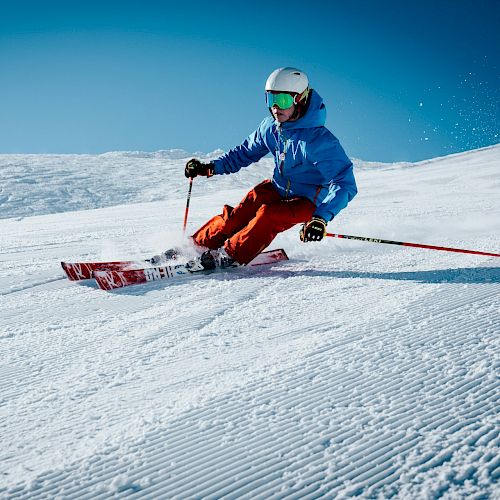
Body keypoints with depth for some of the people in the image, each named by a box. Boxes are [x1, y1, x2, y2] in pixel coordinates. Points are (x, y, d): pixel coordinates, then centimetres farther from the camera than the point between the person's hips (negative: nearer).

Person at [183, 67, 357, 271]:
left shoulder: (319, 140, -28)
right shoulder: (270, 126, -7)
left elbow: (344, 184, -32)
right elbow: (245, 152, 11)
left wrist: (322, 217, -46)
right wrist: (211, 167, -1)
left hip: (308, 201, -5)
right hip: (278, 188, 6)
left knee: (268, 215, -32)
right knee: (238, 215, -15)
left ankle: (230, 255, -22)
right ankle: (198, 245, -4)